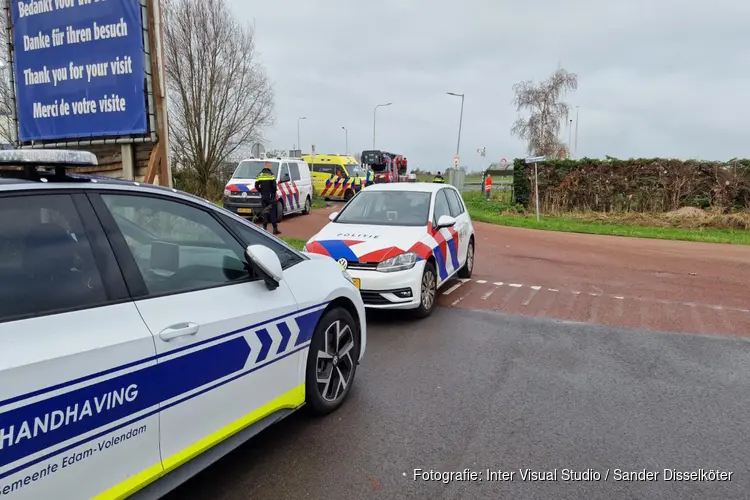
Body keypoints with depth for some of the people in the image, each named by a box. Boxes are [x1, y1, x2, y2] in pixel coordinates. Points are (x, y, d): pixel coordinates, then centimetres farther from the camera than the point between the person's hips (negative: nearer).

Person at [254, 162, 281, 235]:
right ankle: (275, 228, -4)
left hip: (263, 196, 5)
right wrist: (274, 192, -3)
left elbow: (256, 185, 5)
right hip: (270, 196, -5)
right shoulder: (271, 174, -8)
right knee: (272, 212, -2)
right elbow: (274, 185, -16)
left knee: (265, 212, 11)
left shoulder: (260, 175, 9)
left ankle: (265, 228, 9)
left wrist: (261, 192, 14)